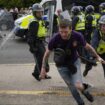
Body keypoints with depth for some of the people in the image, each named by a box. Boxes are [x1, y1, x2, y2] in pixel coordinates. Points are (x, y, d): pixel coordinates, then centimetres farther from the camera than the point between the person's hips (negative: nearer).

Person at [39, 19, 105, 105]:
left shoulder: (77, 36, -24)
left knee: (78, 86, -17)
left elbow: (87, 46, -4)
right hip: (62, 66, 0)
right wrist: (43, 68, -4)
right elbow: (47, 53, -8)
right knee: (72, 87, 7)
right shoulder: (55, 40, -27)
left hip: (74, 62, 0)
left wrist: (97, 56, 9)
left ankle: (84, 91, 20)